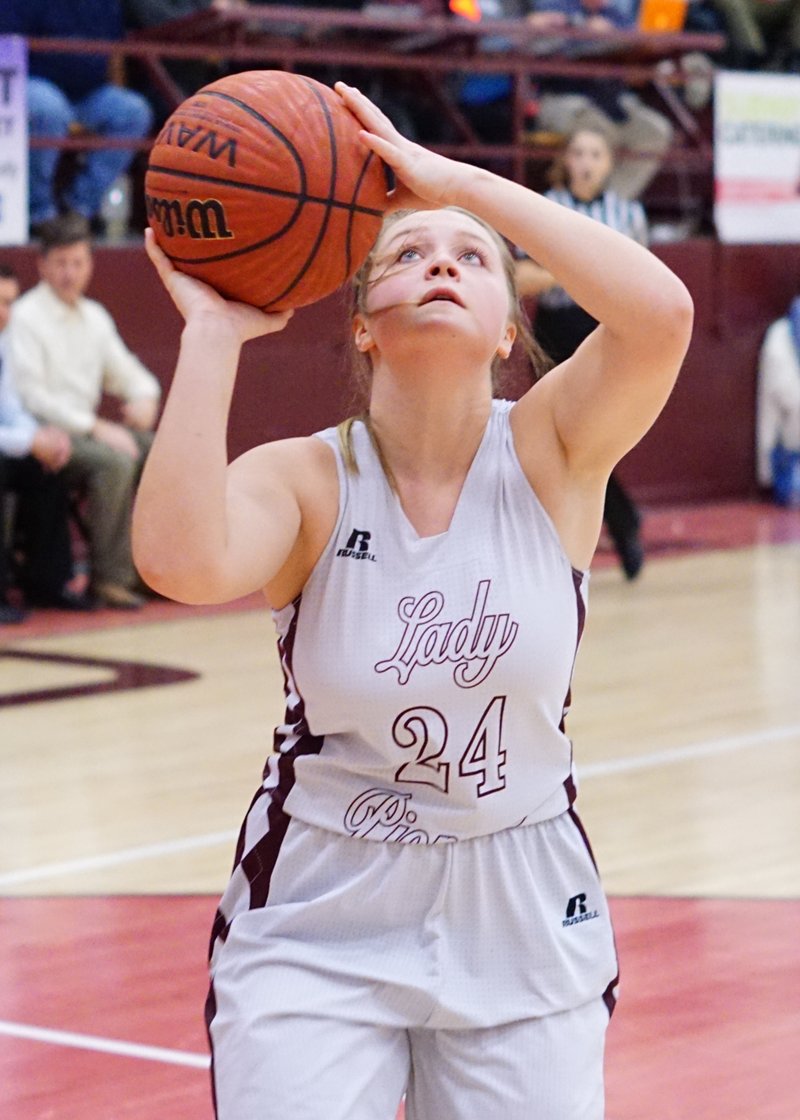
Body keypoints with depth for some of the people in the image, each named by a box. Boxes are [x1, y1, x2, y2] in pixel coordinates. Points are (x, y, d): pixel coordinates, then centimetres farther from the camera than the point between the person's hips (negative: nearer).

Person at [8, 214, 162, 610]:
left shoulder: (95, 317, 16)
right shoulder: (26, 317, -8)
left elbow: (124, 370, 23)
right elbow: (31, 395, -15)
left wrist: (144, 396, -3)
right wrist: (95, 427, -20)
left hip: (88, 427, 8)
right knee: (116, 462, -33)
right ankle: (111, 577, -25)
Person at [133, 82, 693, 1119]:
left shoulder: (550, 452, -7)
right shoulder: (305, 480, -10)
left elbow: (660, 312, -28)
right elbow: (179, 563, -33)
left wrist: (455, 179, -25)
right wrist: (213, 332, -25)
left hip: (525, 926, 1)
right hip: (319, 927, -1)